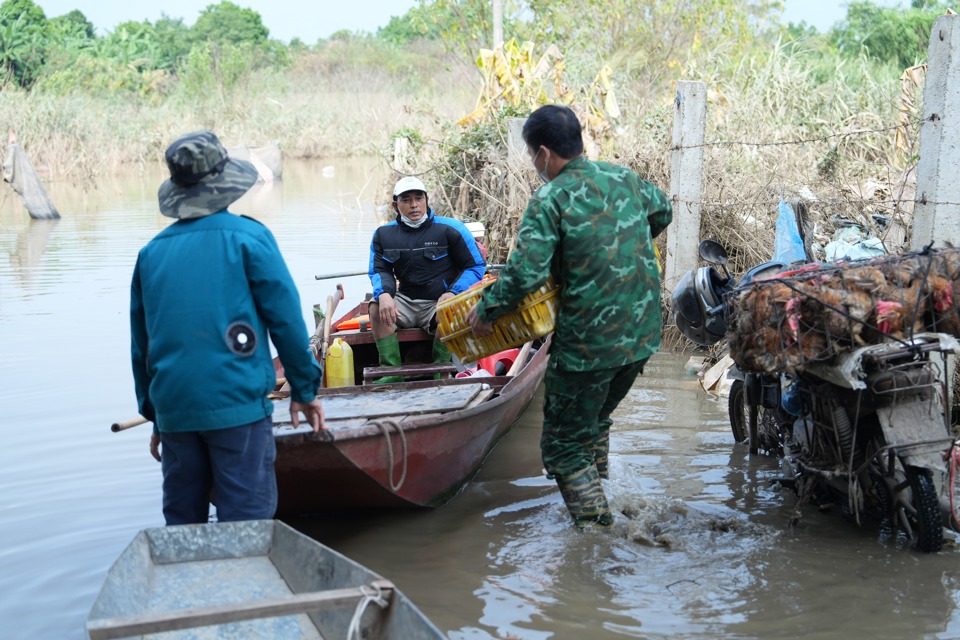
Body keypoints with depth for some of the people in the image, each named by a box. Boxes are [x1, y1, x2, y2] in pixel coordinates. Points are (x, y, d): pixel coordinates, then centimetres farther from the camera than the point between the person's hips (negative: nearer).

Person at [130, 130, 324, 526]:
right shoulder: (247, 237, -3)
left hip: (173, 410, 5)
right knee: (245, 527, -1)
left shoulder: (151, 252, 10)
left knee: (181, 524, 14)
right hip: (237, 404, -5)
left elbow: (141, 345, 14)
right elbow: (286, 320, -4)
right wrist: (305, 390, 6)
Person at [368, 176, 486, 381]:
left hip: (439, 303, -3)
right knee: (377, 308, -25)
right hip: (405, 302, 3)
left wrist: (453, 293, -19)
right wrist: (383, 294, -20)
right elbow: (379, 271, 6)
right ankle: (391, 372, -22)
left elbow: (477, 266, -3)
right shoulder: (384, 235, 6)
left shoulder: (450, 229, -5)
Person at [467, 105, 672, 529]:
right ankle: (594, 502, 37)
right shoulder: (624, 178, 7)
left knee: (564, 445, 7)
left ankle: (595, 524, 7)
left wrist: (486, 310, -7)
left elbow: (525, 274, -23)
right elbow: (662, 211, 27)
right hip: (643, 334, 8)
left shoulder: (550, 199, -14)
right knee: (596, 421, 28)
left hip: (587, 343, -7)